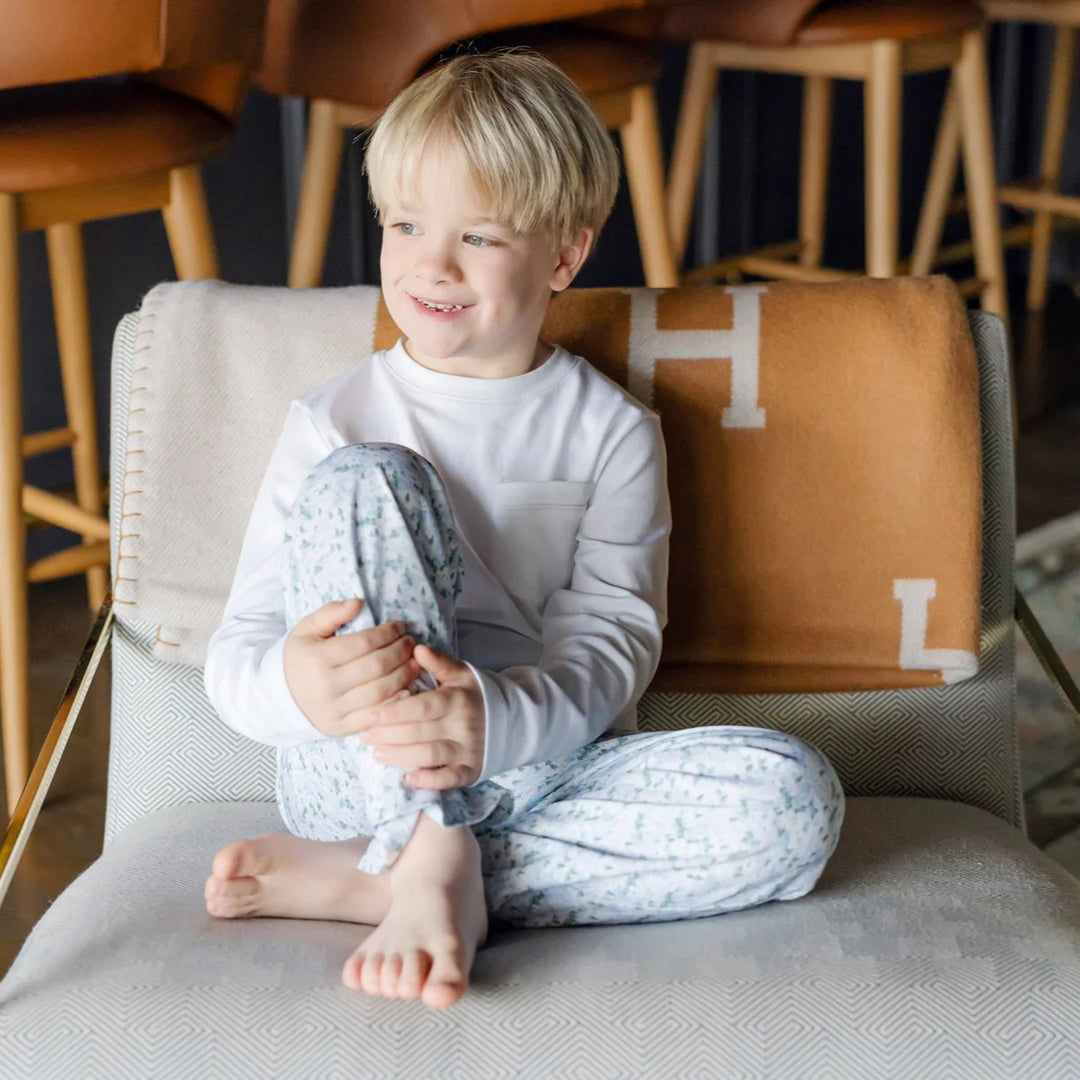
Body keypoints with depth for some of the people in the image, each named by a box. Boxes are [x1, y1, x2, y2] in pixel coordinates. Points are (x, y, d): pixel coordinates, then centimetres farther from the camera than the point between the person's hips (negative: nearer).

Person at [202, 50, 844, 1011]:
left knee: (794, 800, -25)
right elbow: (236, 654, -3)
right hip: (364, 772, -2)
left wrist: (494, 717, -31)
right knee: (359, 482, -21)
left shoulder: (611, 434, 6)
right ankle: (436, 865, -28)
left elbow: (613, 644, -7)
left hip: (541, 764, 2)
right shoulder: (335, 424, 4)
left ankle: (363, 877, -24)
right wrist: (295, 686, -31)